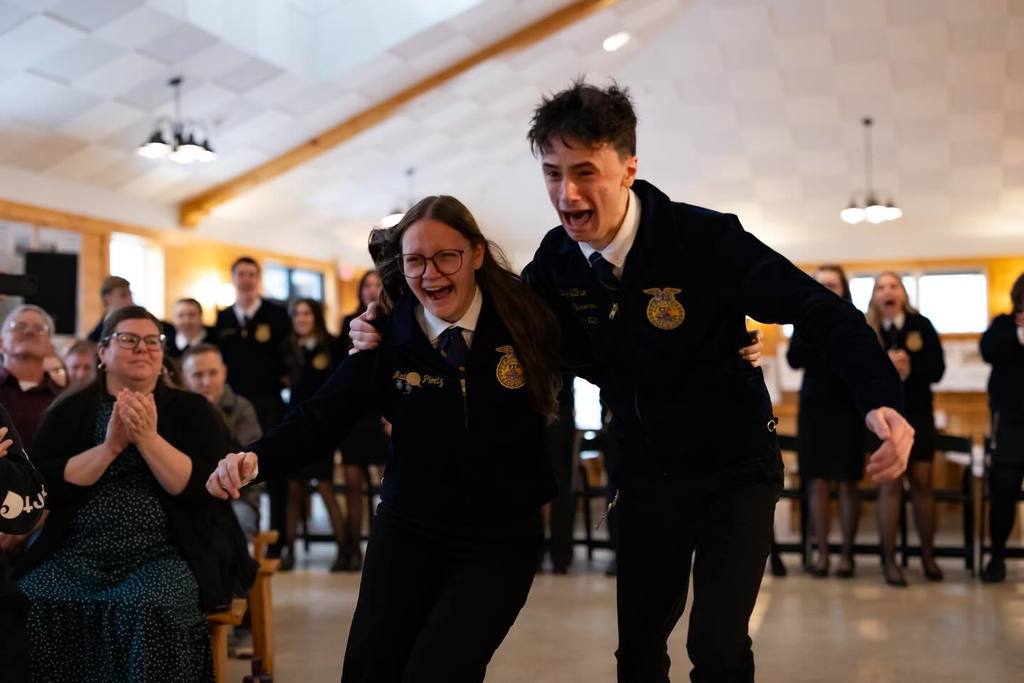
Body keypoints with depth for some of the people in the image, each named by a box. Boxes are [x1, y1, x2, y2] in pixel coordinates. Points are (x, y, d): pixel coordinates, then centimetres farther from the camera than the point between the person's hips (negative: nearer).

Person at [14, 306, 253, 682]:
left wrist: (148, 439, -16)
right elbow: (40, 486, -4)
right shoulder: (69, 411, 10)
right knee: (26, 605, -26)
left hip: (162, 555, -1)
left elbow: (204, 489, -7)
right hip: (75, 554, 2)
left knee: (149, 609, -33)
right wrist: (110, 446, -14)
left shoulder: (190, 409, 6)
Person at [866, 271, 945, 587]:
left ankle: (928, 556, 19)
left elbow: (937, 369, -6)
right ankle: (889, 561, 5)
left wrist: (910, 369, -24)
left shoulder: (922, 325, -2)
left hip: (919, 415, 2)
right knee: (890, 485, -2)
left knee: (922, 483, 7)